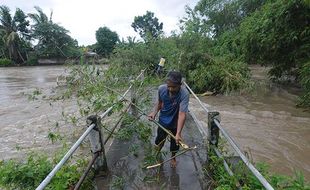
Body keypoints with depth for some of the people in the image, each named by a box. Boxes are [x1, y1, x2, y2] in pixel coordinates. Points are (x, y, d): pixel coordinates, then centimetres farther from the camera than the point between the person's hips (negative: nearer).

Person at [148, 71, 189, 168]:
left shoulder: (184, 94, -33)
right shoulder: (161, 88, -22)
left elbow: (182, 114, -37)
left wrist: (178, 133, -43)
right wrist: (154, 112, -16)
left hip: (175, 123, -2)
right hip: (162, 121, 3)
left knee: (175, 142, 21)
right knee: (159, 140, 23)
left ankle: (173, 157, 52)